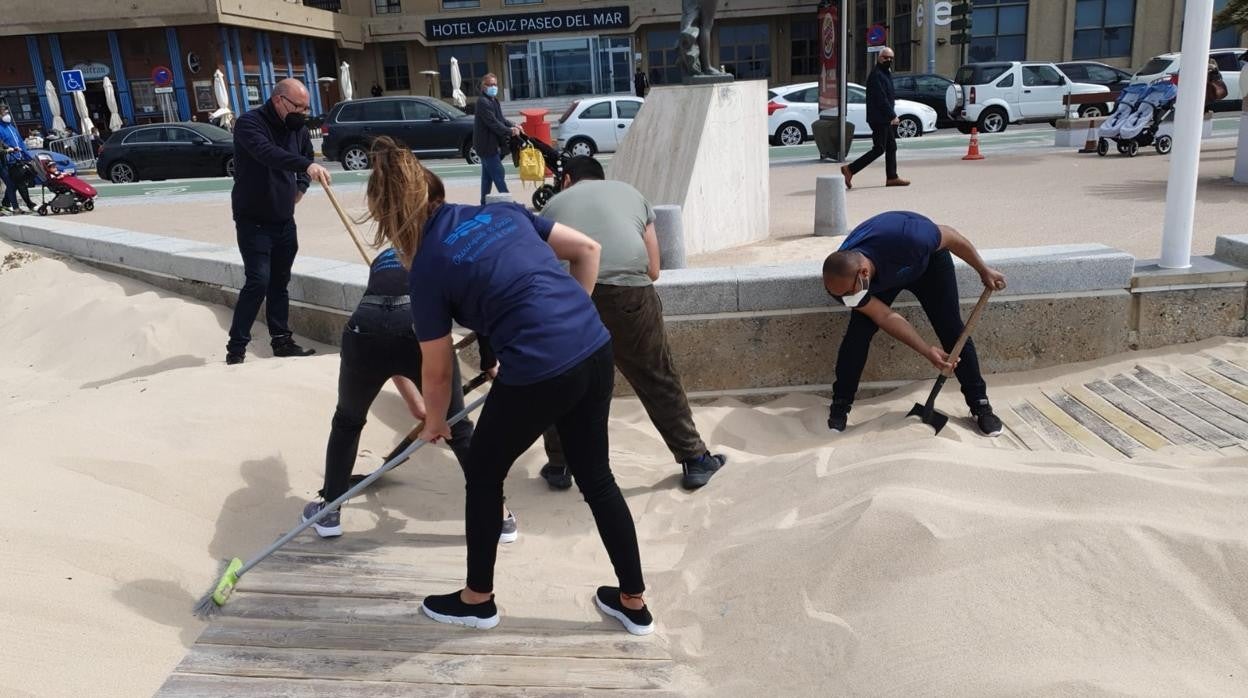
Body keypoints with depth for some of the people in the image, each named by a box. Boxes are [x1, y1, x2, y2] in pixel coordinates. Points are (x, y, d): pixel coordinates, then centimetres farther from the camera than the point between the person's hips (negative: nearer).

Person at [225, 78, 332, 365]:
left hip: (285, 221, 7)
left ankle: (281, 340, 21)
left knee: (280, 283, 12)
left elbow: (307, 155, 26)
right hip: (254, 222, -7)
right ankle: (236, 348, -6)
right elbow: (268, 153, -36)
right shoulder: (250, 123, -16)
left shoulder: (297, 128, 6)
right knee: (258, 282, -14)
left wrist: (301, 187, 8)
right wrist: (307, 165, -51)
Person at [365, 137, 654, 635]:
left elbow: (438, 371, 10)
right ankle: (634, 603, 34)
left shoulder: (428, 268, 1)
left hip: (537, 373, -6)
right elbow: (588, 249, 13)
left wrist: (434, 424, 29)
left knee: (483, 474, 20)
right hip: (596, 350, 6)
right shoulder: (503, 211, 14)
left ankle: (477, 599, 37)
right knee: (597, 477, 22)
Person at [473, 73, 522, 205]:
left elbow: (501, 119, 17)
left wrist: (512, 125, -1)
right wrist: (510, 131, -21)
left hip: (490, 145, 10)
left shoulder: (494, 100, 14)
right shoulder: (483, 102, -16)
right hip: (487, 145, -10)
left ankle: (484, 203, 22)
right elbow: (493, 123, -23)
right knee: (499, 175, -8)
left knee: (488, 176, 15)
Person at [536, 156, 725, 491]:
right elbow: (653, 270, 24)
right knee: (659, 381, 16)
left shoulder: (554, 203, 28)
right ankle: (695, 460, 28)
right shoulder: (631, 193, 29)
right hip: (629, 291, 0)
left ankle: (559, 466, 33)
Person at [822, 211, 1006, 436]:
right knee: (858, 331, -15)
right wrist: (928, 351, -29)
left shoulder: (904, 239, -47)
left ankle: (980, 403, 10)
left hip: (927, 260, -1)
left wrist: (983, 270, -12)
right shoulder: (841, 280, -34)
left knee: (953, 331, -6)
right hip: (882, 273, 2)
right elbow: (886, 317, -25)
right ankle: (840, 405, 1)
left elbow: (950, 236, -25)